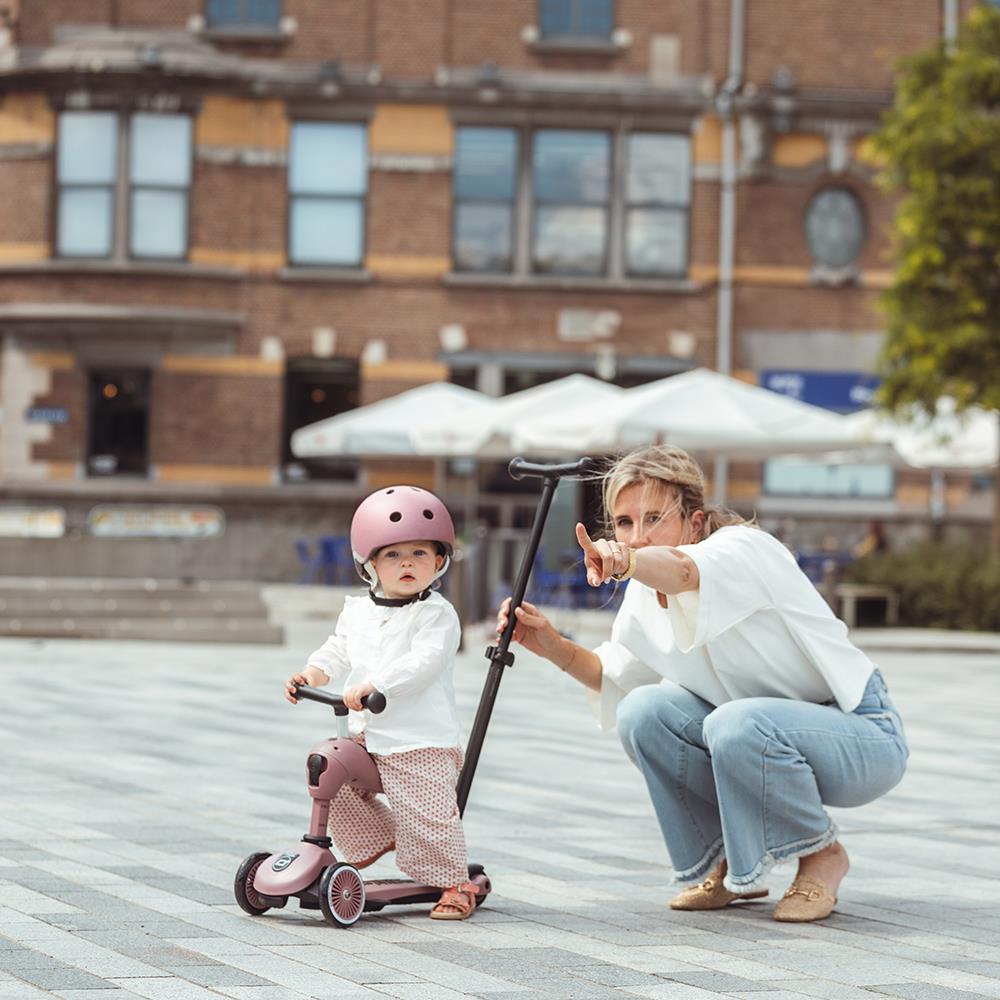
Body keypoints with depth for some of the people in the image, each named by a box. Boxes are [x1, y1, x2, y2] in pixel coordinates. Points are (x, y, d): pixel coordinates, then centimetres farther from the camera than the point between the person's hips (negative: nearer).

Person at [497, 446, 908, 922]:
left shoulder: (746, 549, -23)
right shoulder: (646, 591, 0)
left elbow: (687, 569, -48)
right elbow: (618, 677, 16)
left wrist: (626, 561, -69)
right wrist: (553, 646, -2)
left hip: (862, 735, -7)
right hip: (759, 739, 7)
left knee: (737, 724, -34)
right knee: (644, 712, -12)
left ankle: (823, 855, -7)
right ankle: (727, 863, 6)